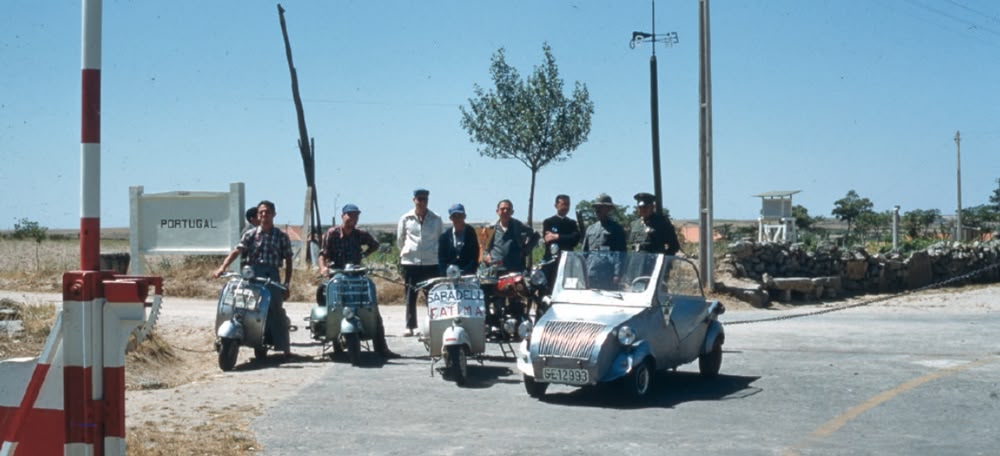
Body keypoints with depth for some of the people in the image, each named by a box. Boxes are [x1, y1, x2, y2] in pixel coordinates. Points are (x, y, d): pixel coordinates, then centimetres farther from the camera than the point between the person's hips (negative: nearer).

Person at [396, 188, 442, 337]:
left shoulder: (436, 219, 6)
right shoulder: (405, 219, 6)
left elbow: (440, 239, 16)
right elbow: (399, 240, 15)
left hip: (431, 262, 0)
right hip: (410, 262, 0)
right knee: (410, 296, 1)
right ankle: (410, 326, 6)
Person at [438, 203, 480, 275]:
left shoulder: (471, 233, 5)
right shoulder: (445, 236, 9)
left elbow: (474, 257, 1)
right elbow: (441, 260, 7)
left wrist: (465, 272, -12)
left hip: (468, 275, -1)